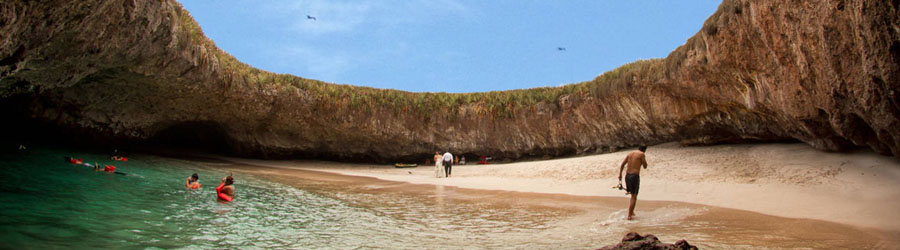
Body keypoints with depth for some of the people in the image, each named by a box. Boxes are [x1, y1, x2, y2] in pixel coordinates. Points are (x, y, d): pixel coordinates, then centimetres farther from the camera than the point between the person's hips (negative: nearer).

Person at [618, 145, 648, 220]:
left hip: (627, 175, 6)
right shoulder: (641, 154, -3)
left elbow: (622, 164, 7)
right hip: (635, 176, -6)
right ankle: (629, 215, -5)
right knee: (634, 196, 0)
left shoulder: (630, 154, 15)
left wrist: (620, 174, 5)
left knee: (633, 194, 23)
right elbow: (645, 166, 3)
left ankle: (631, 211, 26)